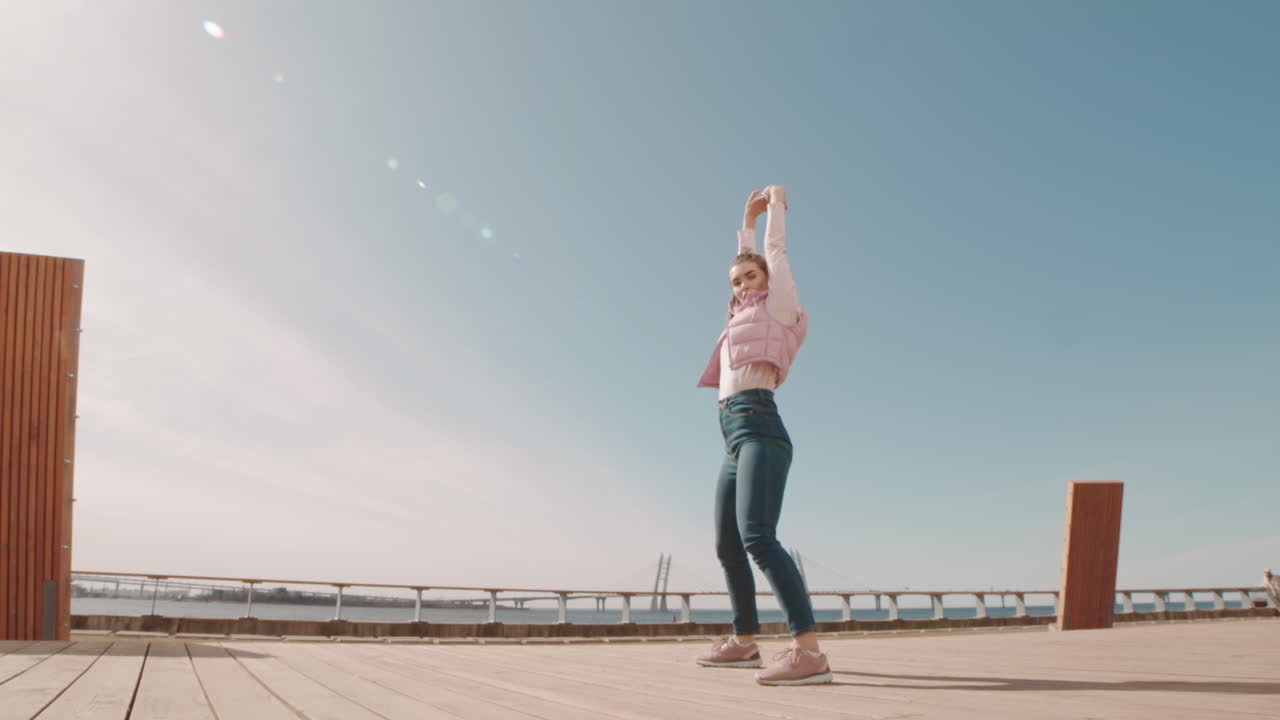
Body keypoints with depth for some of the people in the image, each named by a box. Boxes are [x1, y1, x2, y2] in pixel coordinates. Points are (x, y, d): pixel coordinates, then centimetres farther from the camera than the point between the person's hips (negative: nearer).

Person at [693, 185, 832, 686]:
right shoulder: (745, 318, 27)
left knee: (757, 536, -24)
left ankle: (809, 651, -30)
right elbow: (745, 261, 41)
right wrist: (747, 222, 49)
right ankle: (744, 642, 21)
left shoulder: (778, 307, 8)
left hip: (758, 425, -9)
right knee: (727, 545, 10)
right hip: (736, 437, 9)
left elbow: (776, 250, 18)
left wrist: (777, 204, 33)